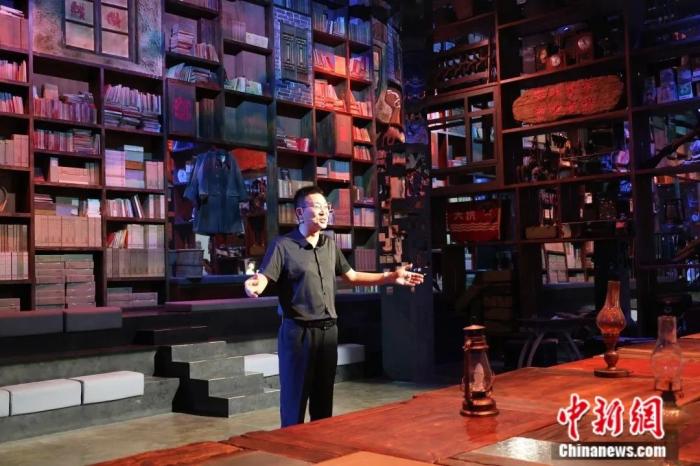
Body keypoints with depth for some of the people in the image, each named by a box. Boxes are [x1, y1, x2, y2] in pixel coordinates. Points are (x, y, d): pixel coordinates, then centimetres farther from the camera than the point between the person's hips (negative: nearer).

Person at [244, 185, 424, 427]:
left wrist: (391, 277, 13)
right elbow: (262, 279, -17)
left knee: (324, 398, 15)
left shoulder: (330, 245, 11)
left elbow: (351, 276, 19)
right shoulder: (283, 245, -8)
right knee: (295, 398, 1)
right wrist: (253, 285, -42)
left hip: (328, 330, 6)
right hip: (298, 331, -6)